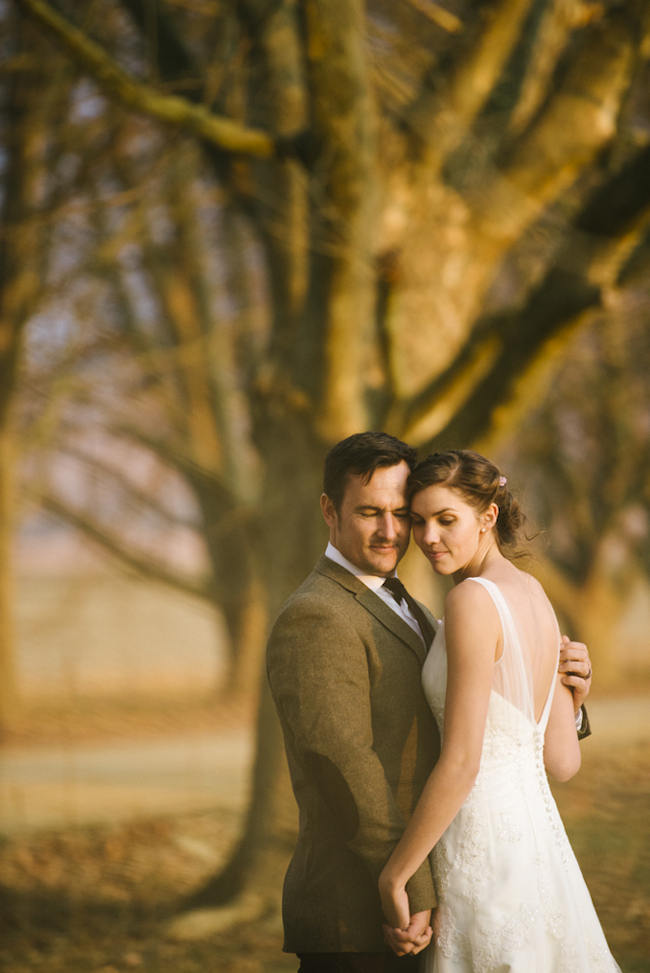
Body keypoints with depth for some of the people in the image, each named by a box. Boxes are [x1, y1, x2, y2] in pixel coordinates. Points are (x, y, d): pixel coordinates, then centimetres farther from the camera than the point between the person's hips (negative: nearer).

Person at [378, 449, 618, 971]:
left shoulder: (473, 600, -16)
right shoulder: (535, 595, 9)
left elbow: (461, 763, -20)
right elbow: (564, 761, 11)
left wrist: (394, 874, -13)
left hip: (482, 847, -9)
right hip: (537, 828, 9)